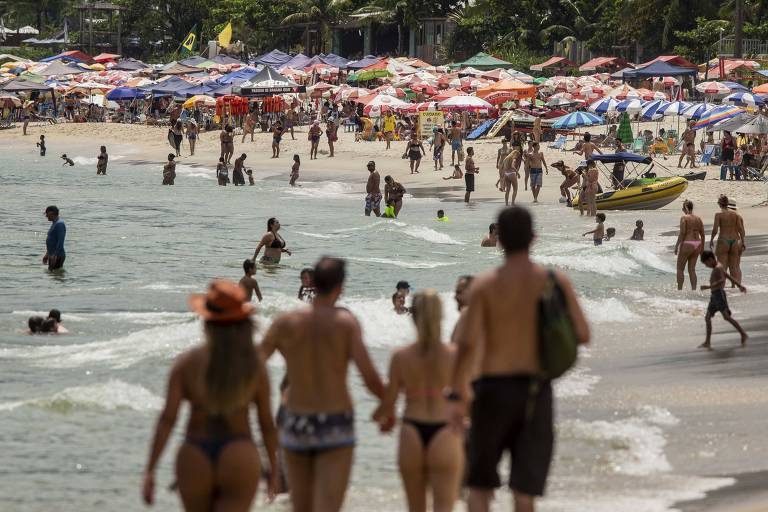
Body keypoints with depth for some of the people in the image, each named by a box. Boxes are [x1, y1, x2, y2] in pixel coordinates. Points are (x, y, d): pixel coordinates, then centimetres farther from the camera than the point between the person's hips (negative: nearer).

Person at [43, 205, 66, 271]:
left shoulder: (59, 224, -16)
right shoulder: (54, 224, 17)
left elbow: (60, 241, -24)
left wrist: (55, 255, -27)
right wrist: (47, 255, 23)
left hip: (57, 256, -11)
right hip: (53, 256, 11)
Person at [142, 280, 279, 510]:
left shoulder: (186, 363, -4)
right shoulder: (255, 366, -2)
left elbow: (167, 419, -9)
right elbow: (267, 423, 3)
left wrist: (149, 472, -7)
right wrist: (274, 468, 17)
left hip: (195, 459, 1)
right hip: (239, 460, -1)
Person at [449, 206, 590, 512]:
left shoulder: (484, 286, -6)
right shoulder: (556, 282, -2)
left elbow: (467, 343, -13)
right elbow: (582, 335, 0)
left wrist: (456, 396, -9)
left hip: (493, 387, -1)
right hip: (536, 390, 1)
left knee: (480, 485, 13)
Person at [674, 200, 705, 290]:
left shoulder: (684, 218, -9)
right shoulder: (698, 218, 8)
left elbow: (682, 233, -16)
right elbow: (702, 234, 10)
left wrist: (677, 245, -11)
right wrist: (702, 247, 19)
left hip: (687, 244, -6)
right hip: (697, 244, 6)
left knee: (680, 269, 6)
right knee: (692, 269, 12)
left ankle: (679, 289, 2)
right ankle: (694, 290, 6)